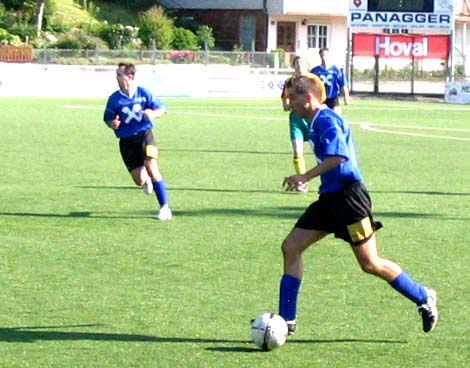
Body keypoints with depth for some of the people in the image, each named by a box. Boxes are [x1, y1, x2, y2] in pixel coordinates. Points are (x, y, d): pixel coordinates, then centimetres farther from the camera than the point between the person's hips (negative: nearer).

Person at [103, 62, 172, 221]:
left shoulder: (143, 93, -4)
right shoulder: (114, 99, -2)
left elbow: (162, 109, 3)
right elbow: (108, 119, 9)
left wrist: (153, 113, -20)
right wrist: (112, 124, -15)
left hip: (144, 134, -1)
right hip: (126, 141, 1)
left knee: (152, 168, -21)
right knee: (139, 181, -4)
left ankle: (164, 207, -11)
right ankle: (146, 179, 38)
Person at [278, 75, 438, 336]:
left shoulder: (326, 120, -15)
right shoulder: (316, 122, 15)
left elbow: (338, 156, -29)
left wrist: (306, 177, -27)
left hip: (348, 196, -10)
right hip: (330, 198, 10)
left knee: (370, 264, -5)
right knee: (290, 247, 3)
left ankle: (423, 298, 12)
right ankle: (286, 320, 5)